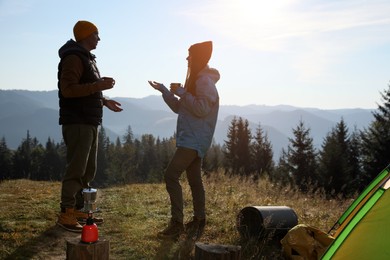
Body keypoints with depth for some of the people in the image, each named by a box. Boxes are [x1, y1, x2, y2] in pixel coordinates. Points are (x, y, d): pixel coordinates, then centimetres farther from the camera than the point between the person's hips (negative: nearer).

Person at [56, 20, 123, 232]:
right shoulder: (73, 58, -12)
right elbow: (68, 89, -23)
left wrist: (104, 101, 18)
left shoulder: (86, 58, 20)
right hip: (77, 123, -10)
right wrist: (98, 85, -24)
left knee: (88, 169, 13)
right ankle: (65, 215, -5)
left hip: (89, 123, 10)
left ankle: (78, 209, 20)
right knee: (76, 169, -10)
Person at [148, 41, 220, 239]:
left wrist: (182, 93, -17)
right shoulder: (196, 79, 20)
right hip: (190, 139, 10)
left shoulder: (205, 81, -12)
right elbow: (179, 108, 22)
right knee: (194, 179, 13)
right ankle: (198, 222, 21)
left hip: (194, 139, -10)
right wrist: (164, 91, 14)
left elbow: (202, 109, -23)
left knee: (171, 174, -15)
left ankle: (177, 223, -13)